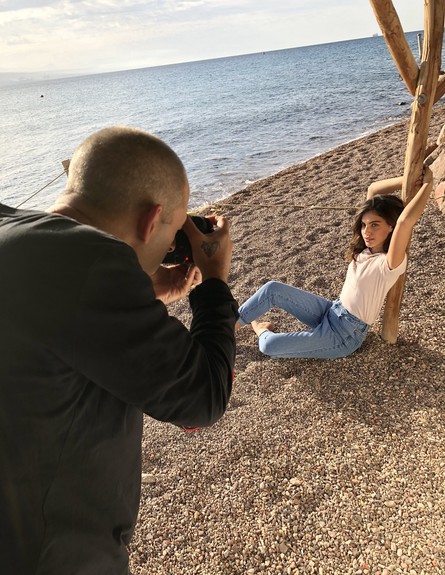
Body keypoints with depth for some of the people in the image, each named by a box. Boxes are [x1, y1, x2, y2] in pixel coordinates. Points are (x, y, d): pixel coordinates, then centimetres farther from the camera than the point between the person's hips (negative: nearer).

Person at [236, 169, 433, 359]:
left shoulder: (390, 263, -26)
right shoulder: (366, 249, -4)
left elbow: (405, 221, -47)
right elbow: (373, 190, -2)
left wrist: (427, 182, -37)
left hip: (345, 335, -7)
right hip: (332, 311, 8)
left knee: (269, 346, -18)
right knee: (273, 289, -5)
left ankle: (262, 332, 19)